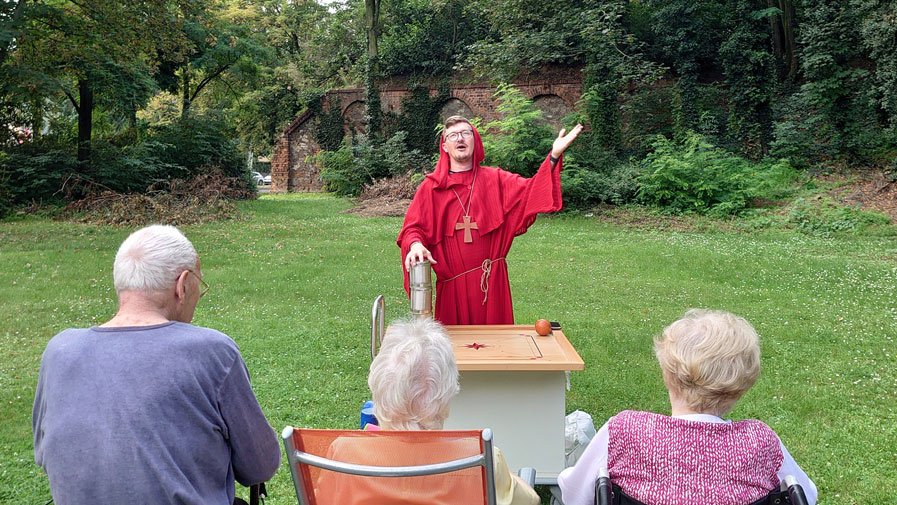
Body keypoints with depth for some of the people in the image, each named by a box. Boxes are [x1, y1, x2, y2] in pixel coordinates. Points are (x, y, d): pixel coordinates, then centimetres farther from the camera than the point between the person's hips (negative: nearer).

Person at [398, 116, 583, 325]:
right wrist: (415, 244, -24)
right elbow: (413, 227, 0)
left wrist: (554, 156, -22)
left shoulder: (495, 180, 5)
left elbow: (529, 192, -9)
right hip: (452, 283, -1)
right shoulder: (431, 187, 3)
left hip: (491, 281, 1)